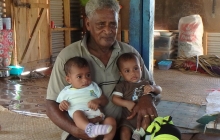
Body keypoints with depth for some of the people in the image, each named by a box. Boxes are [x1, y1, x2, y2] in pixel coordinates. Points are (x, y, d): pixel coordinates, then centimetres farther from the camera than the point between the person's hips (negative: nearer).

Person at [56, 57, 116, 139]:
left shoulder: (93, 86, 25)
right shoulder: (66, 92, 19)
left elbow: (105, 100, 21)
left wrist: (97, 101, -2)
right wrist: (61, 105, -1)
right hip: (80, 122, -3)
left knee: (111, 121, -24)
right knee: (77, 113, -36)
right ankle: (90, 129, -63)